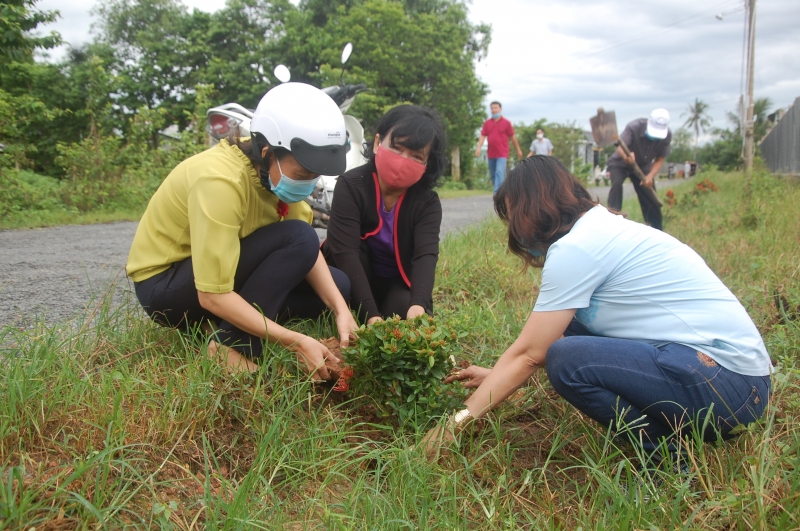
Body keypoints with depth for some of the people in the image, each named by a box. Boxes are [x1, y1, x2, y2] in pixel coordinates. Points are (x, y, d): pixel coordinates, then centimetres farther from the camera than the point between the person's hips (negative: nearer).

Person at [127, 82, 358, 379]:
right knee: (296, 238, -27)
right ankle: (230, 344, -18)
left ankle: (219, 325, -2)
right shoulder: (220, 181, -32)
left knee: (337, 286, 0)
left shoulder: (278, 169, -9)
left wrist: (341, 309, -21)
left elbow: (309, 251, -7)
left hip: (220, 266, 8)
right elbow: (212, 296, -32)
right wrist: (296, 342, -33)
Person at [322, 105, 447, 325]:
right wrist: (371, 315, -44)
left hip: (397, 284, 1)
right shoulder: (351, 185, -23)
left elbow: (426, 255, -31)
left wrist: (418, 305, -52)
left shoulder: (427, 203, -15)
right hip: (356, 278, -1)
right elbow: (345, 252, -33)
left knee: (407, 311, -30)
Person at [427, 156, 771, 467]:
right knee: (569, 331, 10)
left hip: (730, 382, -10)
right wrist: (497, 377, 22)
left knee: (568, 360, -22)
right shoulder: (601, 230, 12)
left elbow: (528, 355, -12)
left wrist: (458, 422, -4)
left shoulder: (576, 247, -16)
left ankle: (671, 456, -4)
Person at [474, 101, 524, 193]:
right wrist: (479, 147, -13)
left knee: (499, 173, -17)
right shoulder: (487, 123, 8)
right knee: (493, 175, 10)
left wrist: (518, 150, 11)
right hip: (491, 154, 4)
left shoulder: (506, 123, 1)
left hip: (502, 154, -4)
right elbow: (483, 136, 3)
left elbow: (513, 137, 6)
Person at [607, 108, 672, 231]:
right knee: (616, 184, -33)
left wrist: (650, 176, -33)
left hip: (643, 166, 3)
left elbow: (660, 159, -15)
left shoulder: (667, 136, -21)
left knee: (652, 202, -1)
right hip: (620, 163, -3)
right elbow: (620, 148, -41)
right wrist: (626, 156, -66)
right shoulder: (634, 127, -33)